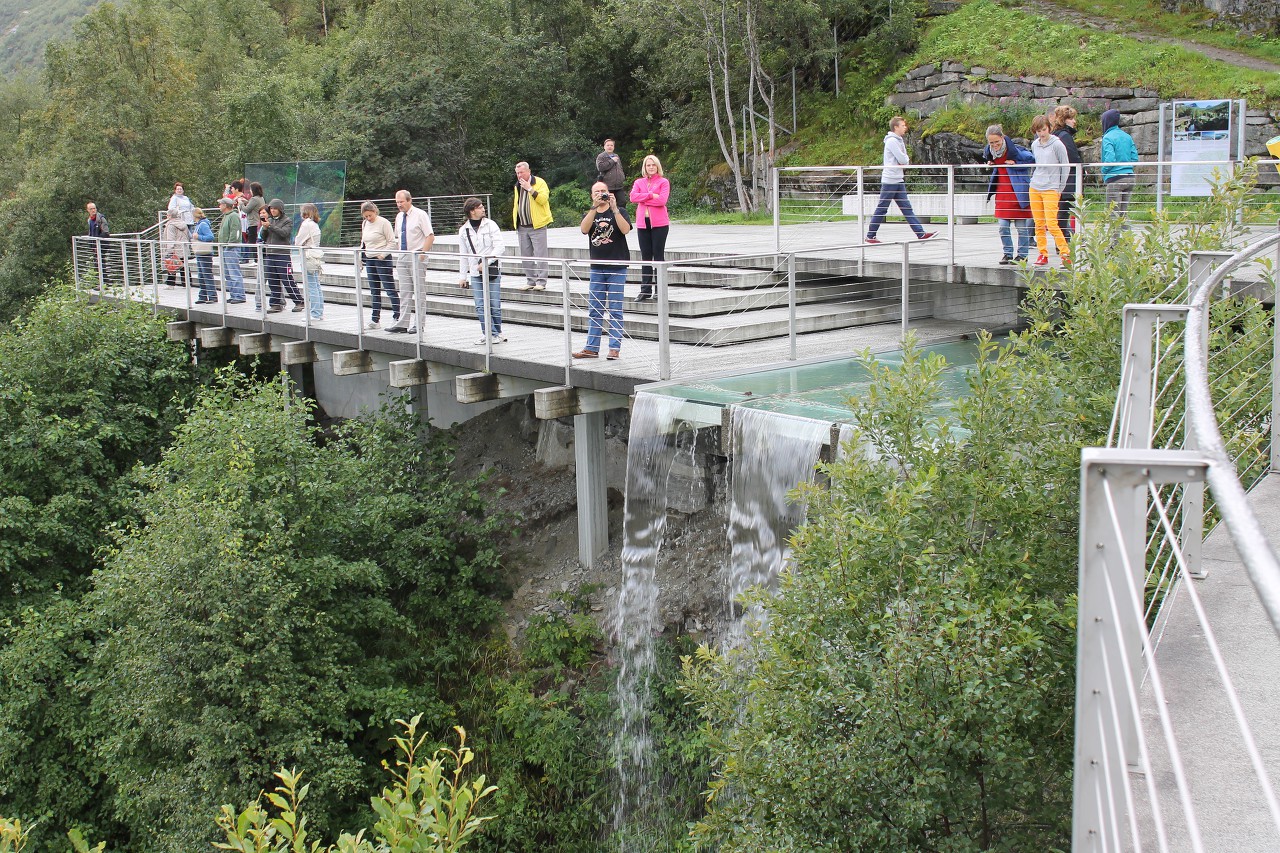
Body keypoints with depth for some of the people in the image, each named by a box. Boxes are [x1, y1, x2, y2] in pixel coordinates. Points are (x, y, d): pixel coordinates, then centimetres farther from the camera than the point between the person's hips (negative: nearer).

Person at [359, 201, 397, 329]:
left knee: (389, 289, -7)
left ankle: (397, 317, -5)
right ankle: (375, 320, 14)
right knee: (374, 291, 10)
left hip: (382, 259, -7)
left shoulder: (383, 223, -9)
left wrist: (383, 255, -17)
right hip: (369, 260, 7)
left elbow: (392, 241, -9)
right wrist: (361, 250, 8)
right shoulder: (364, 224, 12)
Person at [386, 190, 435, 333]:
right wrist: (400, 251, 11)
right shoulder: (399, 217, 11)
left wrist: (422, 254, -16)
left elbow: (430, 236, -11)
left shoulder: (420, 215, -8)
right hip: (402, 257, 6)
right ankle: (402, 323, 6)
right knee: (404, 292, 6)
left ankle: (419, 324, 3)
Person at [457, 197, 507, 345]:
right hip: (475, 273, 2)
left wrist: (486, 262, -16)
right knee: (480, 306, -4)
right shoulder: (463, 230, 7)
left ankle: (495, 333, 12)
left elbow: (500, 247, -8)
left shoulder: (490, 225, -1)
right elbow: (463, 255, 13)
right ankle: (492, 334, 0)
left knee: (494, 304, -1)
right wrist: (463, 276, 12)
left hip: (492, 270, -2)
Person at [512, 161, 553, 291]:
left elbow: (543, 199, -19)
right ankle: (530, 281, 15)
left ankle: (541, 281, -4)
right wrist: (515, 223, 19)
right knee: (526, 256, 8)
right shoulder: (518, 186, 16)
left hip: (537, 226, -7)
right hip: (522, 227, 7)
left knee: (540, 255, -6)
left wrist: (529, 189, -21)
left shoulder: (539, 183, -5)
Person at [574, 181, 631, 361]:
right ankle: (591, 348, 10)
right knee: (594, 310, 5)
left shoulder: (618, 212, 3)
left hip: (617, 268, -3)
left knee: (615, 310, -2)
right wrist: (595, 207, -19)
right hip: (597, 268, 4)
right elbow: (584, 229, -10)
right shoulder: (589, 214, 11)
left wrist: (614, 209, -20)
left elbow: (625, 230, -16)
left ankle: (614, 348, 1)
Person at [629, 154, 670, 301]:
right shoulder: (638, 182, 13)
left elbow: (662, 200, -13)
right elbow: (633, 197, -4)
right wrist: (650, 195, -13)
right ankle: (645, 290, 11)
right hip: (643, 223, 4)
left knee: (659, 255, -1)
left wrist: (643, 198, -7)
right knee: (645, 256, 7)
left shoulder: (663, 182, 2)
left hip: (659, 223, -4)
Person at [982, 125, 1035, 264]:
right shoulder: (989, 151, 0)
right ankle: (1008, 253, 17)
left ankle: (1022, 254, 13)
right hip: (1001, 192, 5)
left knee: (1021, 226, 2)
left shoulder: (1015, 149, -16)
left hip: (1018, 192, -5)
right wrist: (990, 163, 4)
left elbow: (1032, 160, -7)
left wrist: (1016, 163, -16)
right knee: (1002, 227, 4)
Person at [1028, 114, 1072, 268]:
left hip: (1051, 189, -5)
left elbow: (1065, 167, -2)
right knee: (1039, 224, 4)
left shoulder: (1057, 144, -7)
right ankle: (1042, 254, 12)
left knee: (1052, 224, -12)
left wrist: (1060, 189, -1)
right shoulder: (1034, 145, 10)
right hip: (1034, 187, 5)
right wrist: (1035, 179, 14)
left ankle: (1066, 253, -4)